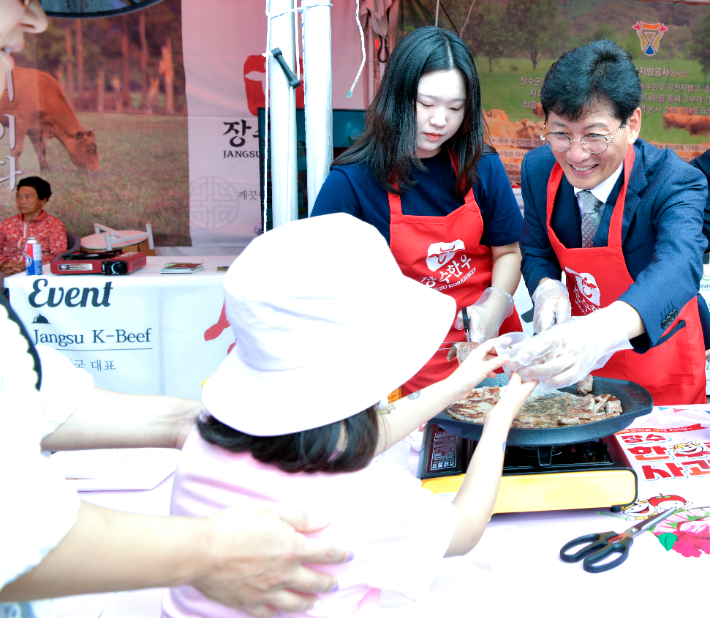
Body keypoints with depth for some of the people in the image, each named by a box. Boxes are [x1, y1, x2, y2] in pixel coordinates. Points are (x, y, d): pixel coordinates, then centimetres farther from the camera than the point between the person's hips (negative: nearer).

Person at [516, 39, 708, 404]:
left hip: (657, 355, -3)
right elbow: (535, 251, -1)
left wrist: (602, 331, -67)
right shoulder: (538, 169, -14)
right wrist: (547, 288, -27)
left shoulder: (675, 181, -28)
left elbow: (678, 267, -47)